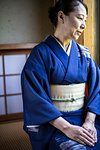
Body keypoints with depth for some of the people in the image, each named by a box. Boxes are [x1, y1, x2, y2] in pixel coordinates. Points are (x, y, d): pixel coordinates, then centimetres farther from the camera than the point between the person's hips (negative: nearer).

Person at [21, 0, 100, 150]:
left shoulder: (84, 53, 10)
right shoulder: (40, 53, -5)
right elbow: (36, 98, -12)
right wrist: (67, 128, -21)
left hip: (84, 117, 5)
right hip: (52, 122, -4)